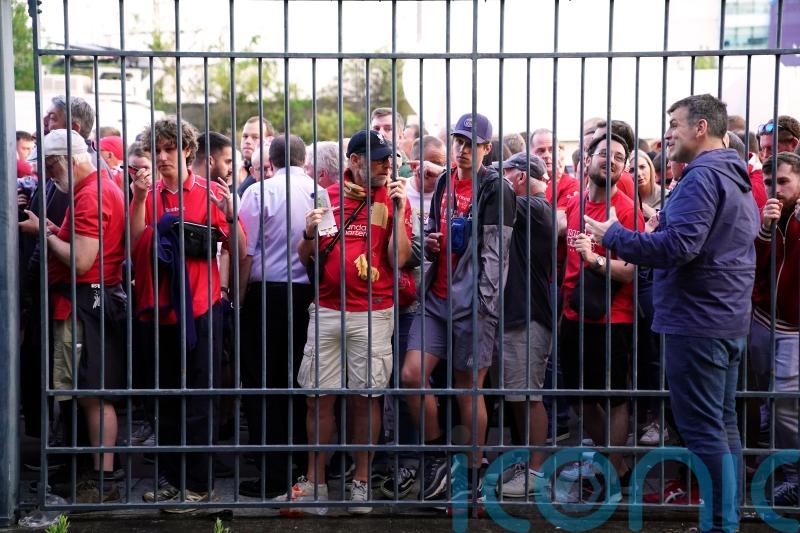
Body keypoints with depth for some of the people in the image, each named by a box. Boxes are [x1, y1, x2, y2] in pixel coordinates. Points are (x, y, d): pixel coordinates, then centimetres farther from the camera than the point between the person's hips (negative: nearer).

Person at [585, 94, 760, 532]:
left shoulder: (702, 177, -15)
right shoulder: (738, 179, 17)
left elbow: (678, 247, -25)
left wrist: (613, 236, -15)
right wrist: (661, 228, 21)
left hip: (697, 320, -10)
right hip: (730, 320, 10)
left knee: (702, 430, -6)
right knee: (723, 425, 14)